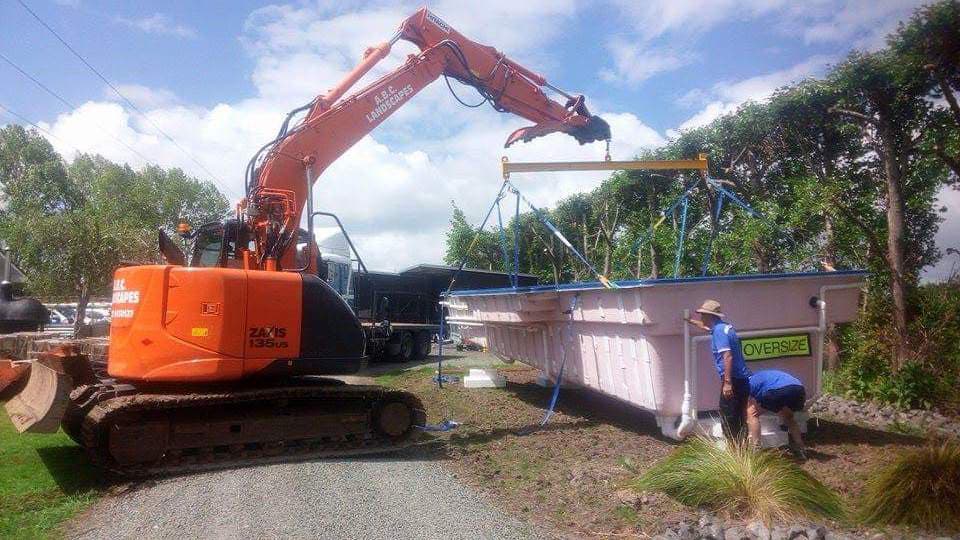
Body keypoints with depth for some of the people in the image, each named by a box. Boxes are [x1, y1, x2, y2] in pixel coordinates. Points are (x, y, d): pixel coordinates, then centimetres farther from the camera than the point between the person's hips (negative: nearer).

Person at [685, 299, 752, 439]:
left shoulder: (719, 331, -15)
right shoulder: (722, 327, 14)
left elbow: (727, 356, -25)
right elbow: (706, 326, 38)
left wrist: (727, 382, -27)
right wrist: (691, 321, 52)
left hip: (733, 380, -10)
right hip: (742, 378, 10)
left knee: (728, 417, -4)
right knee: (738, 416, 15)